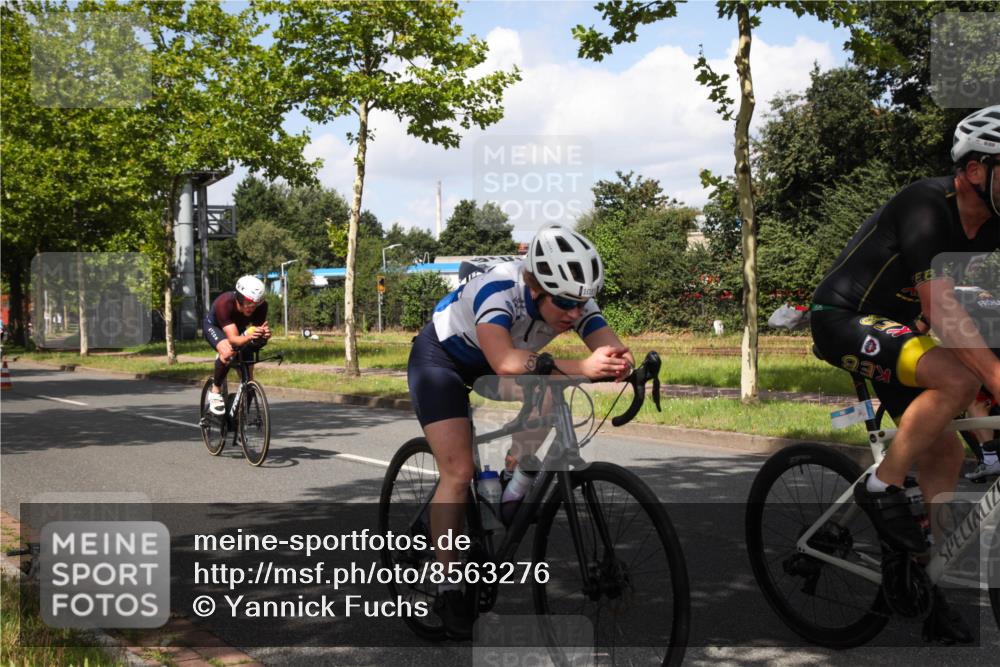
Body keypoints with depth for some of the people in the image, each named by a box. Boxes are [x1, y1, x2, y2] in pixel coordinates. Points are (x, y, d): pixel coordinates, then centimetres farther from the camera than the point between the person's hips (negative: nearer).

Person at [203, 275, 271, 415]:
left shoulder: (261, 306, -31)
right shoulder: (224, 303, -41)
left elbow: (260, 329, -28)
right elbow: (233, 339, -46)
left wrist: (265, 335, -52)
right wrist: (249, 337, -66)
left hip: (239, 328, 5)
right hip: (214, 326, -4)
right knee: (228, 352, -34)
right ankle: (215, 391, -15)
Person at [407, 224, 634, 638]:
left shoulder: (574, 299, -23)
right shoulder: (500, 288, -40)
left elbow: (611, 348, -31)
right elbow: (504, 361, -56)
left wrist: (619, 364, -56)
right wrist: (581, 368, -65)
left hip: (489, 369, 6)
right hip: (441, 358, -6)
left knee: (522, 461, -10)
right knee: (459, 472, -15)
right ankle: (447, 591, -7)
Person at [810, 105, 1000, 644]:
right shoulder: (926, 206, -24)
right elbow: (942, 310, -32)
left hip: (890, 326, 9)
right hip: (842, 319, -9)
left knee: (944, 456, 3)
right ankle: (881, 487, -15)